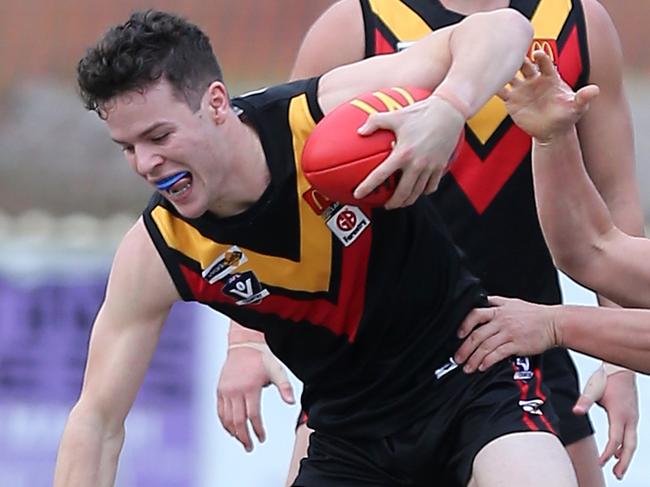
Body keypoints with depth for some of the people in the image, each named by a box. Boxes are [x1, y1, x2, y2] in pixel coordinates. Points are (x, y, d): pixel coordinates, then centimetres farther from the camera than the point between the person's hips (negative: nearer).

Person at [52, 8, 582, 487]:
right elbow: (97, 420, -8)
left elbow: (503, 29, -22)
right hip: (351, 434, 3)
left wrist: (447, 110, -43)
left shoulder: (329, 112, -23)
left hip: (472, 373, -3)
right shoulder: (155, 254, -15)